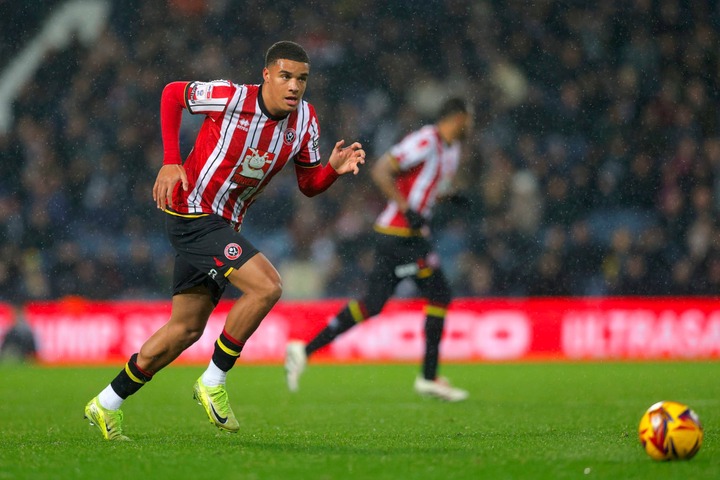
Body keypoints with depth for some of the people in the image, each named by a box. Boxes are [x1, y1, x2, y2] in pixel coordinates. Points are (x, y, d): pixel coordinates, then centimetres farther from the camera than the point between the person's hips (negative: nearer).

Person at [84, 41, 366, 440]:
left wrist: (334, 168, -15)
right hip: (193, 213, -8)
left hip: (222, 225, 8)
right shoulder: (233, 98, -18)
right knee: (267, 286, -24)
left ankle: (107, 403, 25)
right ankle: (213, 382, -8)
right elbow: (172, 92, -3)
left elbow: (308, 185, 7)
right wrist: (170, 162, -9)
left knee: (186, 329, 12)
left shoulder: (305, 119, -1)